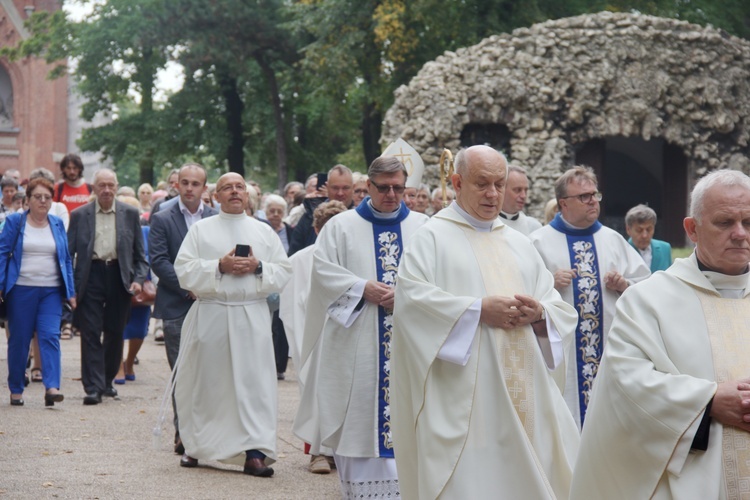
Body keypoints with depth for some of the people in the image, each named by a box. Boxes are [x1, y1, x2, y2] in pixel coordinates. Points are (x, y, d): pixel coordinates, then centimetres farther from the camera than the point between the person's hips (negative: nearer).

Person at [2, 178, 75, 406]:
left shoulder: (57, 224, 10)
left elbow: (66, 259, 11)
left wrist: (70, 292, 5)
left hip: (51, 291, 1)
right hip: (21, 290, -1)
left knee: (50, 336, -12)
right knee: (19, 340, 4)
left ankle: (52, 387, -18)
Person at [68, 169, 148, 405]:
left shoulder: (130, 214, 6)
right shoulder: (80, 215, 4)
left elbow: (140, 253, 8)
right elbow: (69, 252, 3)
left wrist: (139, 279, -5)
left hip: (119, 277, 2)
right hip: (91, 277, -1)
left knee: (115, 333, 10)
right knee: (91, 333, -5)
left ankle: (107, 380, 26)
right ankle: (93, 387, -4)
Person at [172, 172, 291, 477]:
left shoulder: (264, 232, 12)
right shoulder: (201, 229, 8)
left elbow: (283, 271, 8)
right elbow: (184, 269, -1)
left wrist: (258, 268, -10)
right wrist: (219, 267, -13)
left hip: (252, 317, 1)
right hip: (210, 315, -1)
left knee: (254, 382, -6)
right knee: (205, 382, 5)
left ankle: (255, 452, -8)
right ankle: (195, 446, 19)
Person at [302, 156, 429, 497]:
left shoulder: (422, 227, 8)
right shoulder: (341, 226, 6)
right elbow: (323, 270, -2)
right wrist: (363, 288, -13)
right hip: (358, 340, -1)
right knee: (360, 412, 0)